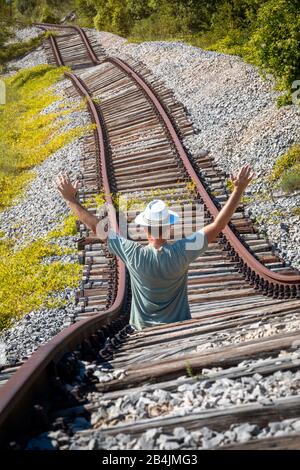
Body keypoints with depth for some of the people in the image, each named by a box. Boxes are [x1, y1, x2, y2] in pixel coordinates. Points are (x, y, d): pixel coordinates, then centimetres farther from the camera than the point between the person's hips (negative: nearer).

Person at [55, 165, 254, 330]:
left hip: (145, 330, 0)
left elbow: (96, 227, -15)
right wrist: (238, 191, -16)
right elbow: (218, 225, -20)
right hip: (180, 330, 0)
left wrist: (70, 199, -7)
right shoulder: (181, 252, -24)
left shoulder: (133, 254, -23)